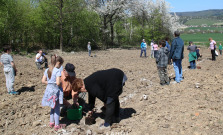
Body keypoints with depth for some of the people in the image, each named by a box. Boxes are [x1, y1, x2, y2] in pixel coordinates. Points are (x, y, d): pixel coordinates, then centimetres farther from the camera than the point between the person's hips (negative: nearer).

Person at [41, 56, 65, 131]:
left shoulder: (47, 70, 4)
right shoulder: (57, 71, -17)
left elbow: (43, 81, 5)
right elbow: (58, 83, -24)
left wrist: (49, 83, 10)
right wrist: (61, 83, -3)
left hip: (49, 90, 7)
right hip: (55, 91, -6)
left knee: (53, 108, 23)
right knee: (57, 109, 7)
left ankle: (51, 122, 32)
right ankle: (57, 125, 16)